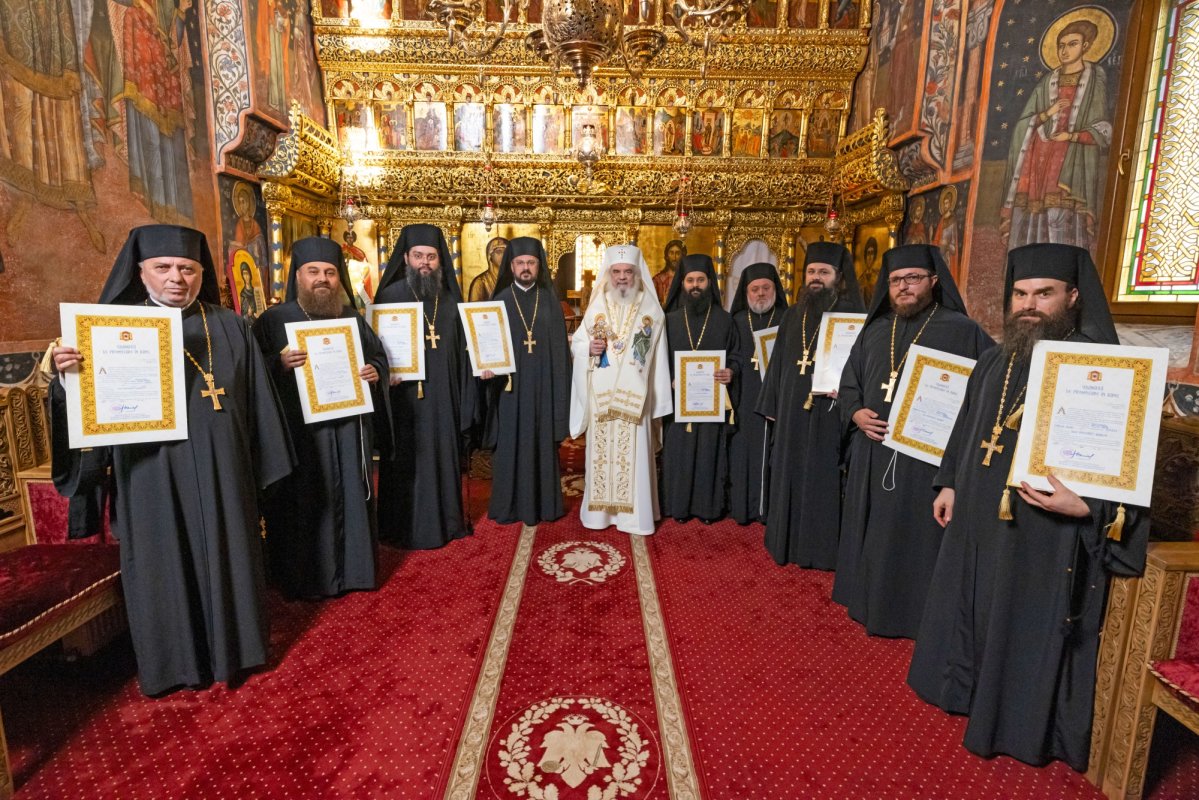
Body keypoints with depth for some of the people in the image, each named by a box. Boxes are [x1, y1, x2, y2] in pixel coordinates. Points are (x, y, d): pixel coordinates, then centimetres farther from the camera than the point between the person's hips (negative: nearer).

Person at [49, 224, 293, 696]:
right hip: (152, 476, -1)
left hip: (221, 472, 1)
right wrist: (67, 376, -27)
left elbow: (256, 402, 6)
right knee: (165, 564, 10)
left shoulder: (229, 328, 5)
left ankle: (231, 646, 31)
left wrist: (262, 468, 5)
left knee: (226, 558, 11)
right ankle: (175, 661, 29)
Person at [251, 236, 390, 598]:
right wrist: (280, 363, -25)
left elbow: (379, 355, 16)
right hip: (299, 432, -3)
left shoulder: (353, 319, 12)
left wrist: (375, 371, -7)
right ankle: (305, 579, 19)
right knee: (304, 507, 4)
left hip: (349, 429, 4)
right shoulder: (273, 320, 0)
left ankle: (352, 569, 25)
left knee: (350, 501, 10)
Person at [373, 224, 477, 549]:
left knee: (444, 456, 13)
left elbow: (461, 349, 12)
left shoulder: (449, 299, 9)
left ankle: (446, 519, 29)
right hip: (405, 396, -4)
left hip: (444, 395, 4)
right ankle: (407, 528, 20)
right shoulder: (390, 296, -4)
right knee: (408, 463, 5)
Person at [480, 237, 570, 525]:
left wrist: (559, 389, -2)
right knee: (511, 444, 3)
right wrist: (487, 366, -19)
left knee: (542, 443, 6)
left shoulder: (550, 300, 7)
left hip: (542, 385, 1)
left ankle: (543, 503, 17)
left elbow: (559, 347, 5)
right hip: (511, 385, -1)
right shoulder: (501, 301, 4)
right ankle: (509, 506, 14)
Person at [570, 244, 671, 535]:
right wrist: (589, 349, -14)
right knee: (601, 451, 6)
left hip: (635, 397, -1)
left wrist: (656, 400, 0)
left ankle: (633, 513, 12)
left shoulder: (651, 309, 3)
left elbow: (657, 357, 3)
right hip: (601, 396, 2)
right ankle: (600, 509, 18)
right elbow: (576, 343, 10)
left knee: (634, 453, 1)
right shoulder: (597, 307, 7)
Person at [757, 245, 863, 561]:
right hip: (792, 413, 5)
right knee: (791, 477, 12)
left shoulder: (852, 316, -4)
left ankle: (823, 549, 17)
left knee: (825, 480, 2)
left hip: (830, 414, -5)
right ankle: (790, 543, 27)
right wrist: (773, 408, 11)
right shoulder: (793, 316, 12)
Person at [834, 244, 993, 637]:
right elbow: (849, 383, 15)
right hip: (872, 452, 5)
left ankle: (914, 614, 19)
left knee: (916, 536, 2)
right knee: (873, 533, 15)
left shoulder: (962, 331, -3)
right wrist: (856, 413, -4)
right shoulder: (875, 331, 12)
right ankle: (869, 600, 32)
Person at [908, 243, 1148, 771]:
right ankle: (971, 687, 42)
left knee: (1033, 628, 8)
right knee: (976, 608, 20)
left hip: (1049, 535, -7)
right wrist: (950, 484, 15)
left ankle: (1024, 724, 29)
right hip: (981, 518, 7)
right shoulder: (995, 363, 7)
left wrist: (1087, 507, -28)